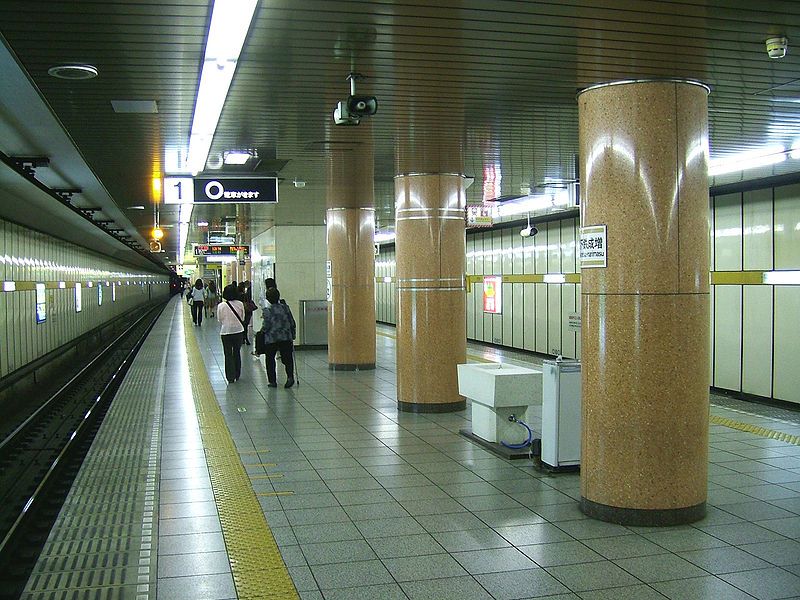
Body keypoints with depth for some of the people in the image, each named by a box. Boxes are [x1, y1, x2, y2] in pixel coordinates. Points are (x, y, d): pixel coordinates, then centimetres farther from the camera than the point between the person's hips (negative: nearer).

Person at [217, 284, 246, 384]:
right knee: (237, 353, 17)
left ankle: (230, 377, 6)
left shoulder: (221, 306, -12)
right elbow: (242, 318, 0)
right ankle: (237, 375, 24)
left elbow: (220, 320, -3)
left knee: (228, 355, 7)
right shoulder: (240, 304, -9)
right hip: (238, 331, 2)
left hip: (226, 332, -2)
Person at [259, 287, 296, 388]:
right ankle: (290, 377, -12)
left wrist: (261, 332, 8)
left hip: (271, 339, -3)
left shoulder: (266, 311, -10)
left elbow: (266, 326, -13)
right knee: (287, 358, 8)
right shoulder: (285, 307, 1)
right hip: (286, 338, 3)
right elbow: (292, 323, 4)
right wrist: (292, 335, 16)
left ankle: (272, 381, 13)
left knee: (270, 360, 12)